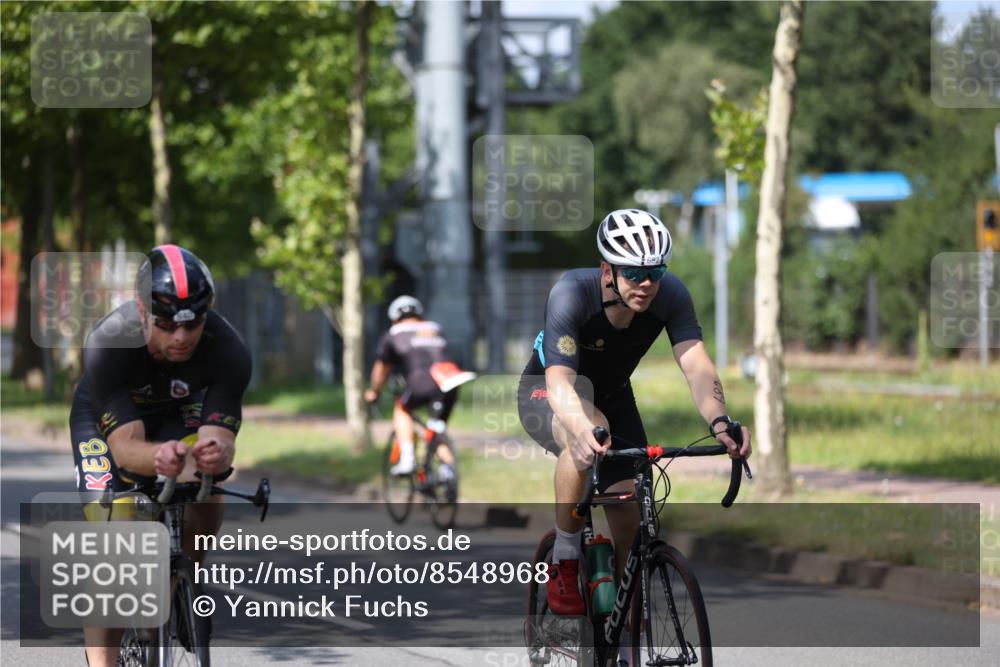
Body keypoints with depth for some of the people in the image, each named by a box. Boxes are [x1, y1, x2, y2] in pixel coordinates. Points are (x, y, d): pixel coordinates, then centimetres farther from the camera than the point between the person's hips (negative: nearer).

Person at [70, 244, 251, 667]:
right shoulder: (107, 344, -38)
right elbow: (125, 446, -42)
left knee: (207, 500, -24)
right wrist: (159, 458, -65)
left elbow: (219, 438, -37)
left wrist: (216, 453, -62)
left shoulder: (229, 351, -34)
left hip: (180, 413, 2)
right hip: (106, 414, -2)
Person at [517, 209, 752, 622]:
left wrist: (719, 422, -54)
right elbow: (560, 381, -46)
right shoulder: (571, 294, -35)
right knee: (589, 436, -39)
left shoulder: (670, 295, -24)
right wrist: (583, 429, -67)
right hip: (545, 394, -4)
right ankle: (564, 560, -22)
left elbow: (697, 367, -34)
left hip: (612, 397, 4)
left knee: (632, 524, -9)